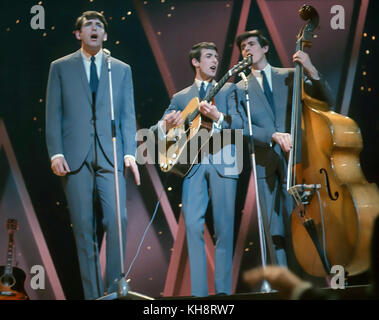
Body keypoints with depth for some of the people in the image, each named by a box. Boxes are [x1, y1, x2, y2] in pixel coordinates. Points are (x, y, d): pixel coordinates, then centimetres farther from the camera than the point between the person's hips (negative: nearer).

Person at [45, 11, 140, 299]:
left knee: (118, 219, -13)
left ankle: (114, 288, -2)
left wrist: (130, 153, -3)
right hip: (75, 156, 0)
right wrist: (56, 152, -4)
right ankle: (93, 294, 5)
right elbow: (53, 114, 7)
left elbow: (128, 115, 9)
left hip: (110, 155, 1)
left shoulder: (122, 69, 15)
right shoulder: (61, 67, 11)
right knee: (84, 227, 0)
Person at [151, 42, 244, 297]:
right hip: (193, 163, 1)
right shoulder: (180, 98, 20)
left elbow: (239, 122, 1)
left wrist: (218, 117, -19)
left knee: (224, 227, -4)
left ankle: (223, 290, 0)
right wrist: (167, 124, -13)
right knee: (193, 225, -10)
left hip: (222, 162, -1)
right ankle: (199, 292, -9)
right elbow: (156, 130, 11)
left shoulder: (229, 90, 17)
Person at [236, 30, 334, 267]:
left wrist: (311, 71, -10)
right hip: (265, 164, 1)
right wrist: (273, 136, -18)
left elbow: (326, 100, 6)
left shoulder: (290, 76, 12)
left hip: (293, 159, -1)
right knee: (275, 232, -1)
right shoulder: (240, 89, 11)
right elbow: (242, 126, -1)